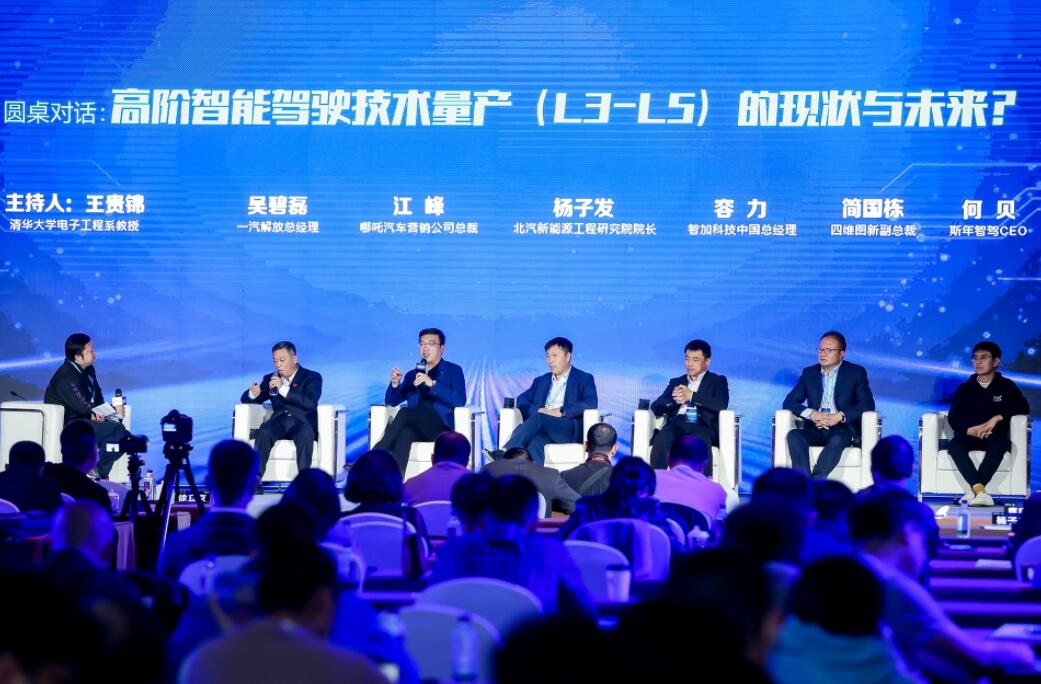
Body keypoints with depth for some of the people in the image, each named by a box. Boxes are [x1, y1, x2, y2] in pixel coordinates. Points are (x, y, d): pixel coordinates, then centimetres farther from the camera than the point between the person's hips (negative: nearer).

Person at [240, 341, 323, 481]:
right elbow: (246, 399, 17)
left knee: (305, 434, -38)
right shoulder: (270, 379, 19)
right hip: (279, 421, 3)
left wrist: (283, 389, -21)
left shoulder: (312, 377, 6)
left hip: (302, 421, -3)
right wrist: (253, 393, -9)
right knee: (263, 433, -32)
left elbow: (311, 403, -12)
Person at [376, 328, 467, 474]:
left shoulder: (453, 371, 11)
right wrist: (395, 384, -6)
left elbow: (460, 400, -6)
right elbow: (391, 401, 16)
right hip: (416, 428, 3)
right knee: (406, 432, -35)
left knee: (405, 412, -30)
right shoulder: (412, 375, 23)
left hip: (441, 426, -3)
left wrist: (432, 384, -18)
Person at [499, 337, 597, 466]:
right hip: (542, 428, 4)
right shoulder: (541, 381, 30)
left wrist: (562, 411, -15)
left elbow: (591, 403, -4)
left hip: (571, 429, -4)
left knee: (537, 418, -34)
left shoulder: (584, 379, 15)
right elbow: (521, 400, 16)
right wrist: (539, 410, -7)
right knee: (535, 442, -36)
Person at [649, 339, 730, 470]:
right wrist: (674, 399, -7)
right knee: (661, 439, -34)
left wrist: (691, 396, -8)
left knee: (700, 441, -40)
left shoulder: (717, 381, 20)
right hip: (677, 424, 3)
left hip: (703, 426, -3)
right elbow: (655, 407, 15)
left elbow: (722, 405, -2)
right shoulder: (676, 382, 28)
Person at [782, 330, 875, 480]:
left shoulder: (856, 372, 7)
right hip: (815, 430, 3)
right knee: (794, 435, -29)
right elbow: (789, 402, 9)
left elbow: (868, 404, -3)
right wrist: (810, 413, -11)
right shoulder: (809, 373, 17)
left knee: (838, 440, -37)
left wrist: (840, 416, -18)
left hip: (842, 429, -3)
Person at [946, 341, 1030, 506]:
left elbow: (1023, 407, -4)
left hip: (995, 436, -1)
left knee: (999, 443, -38)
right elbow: (953, 419, 5)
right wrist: (970, 430, -17)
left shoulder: (1006, 386, 11)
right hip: (968, 436, 1)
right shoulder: (964, 389, 15)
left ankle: (972, 489, -43)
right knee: (954, 445, -34)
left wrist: (997, 418, -18)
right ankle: (980, 491, -48)